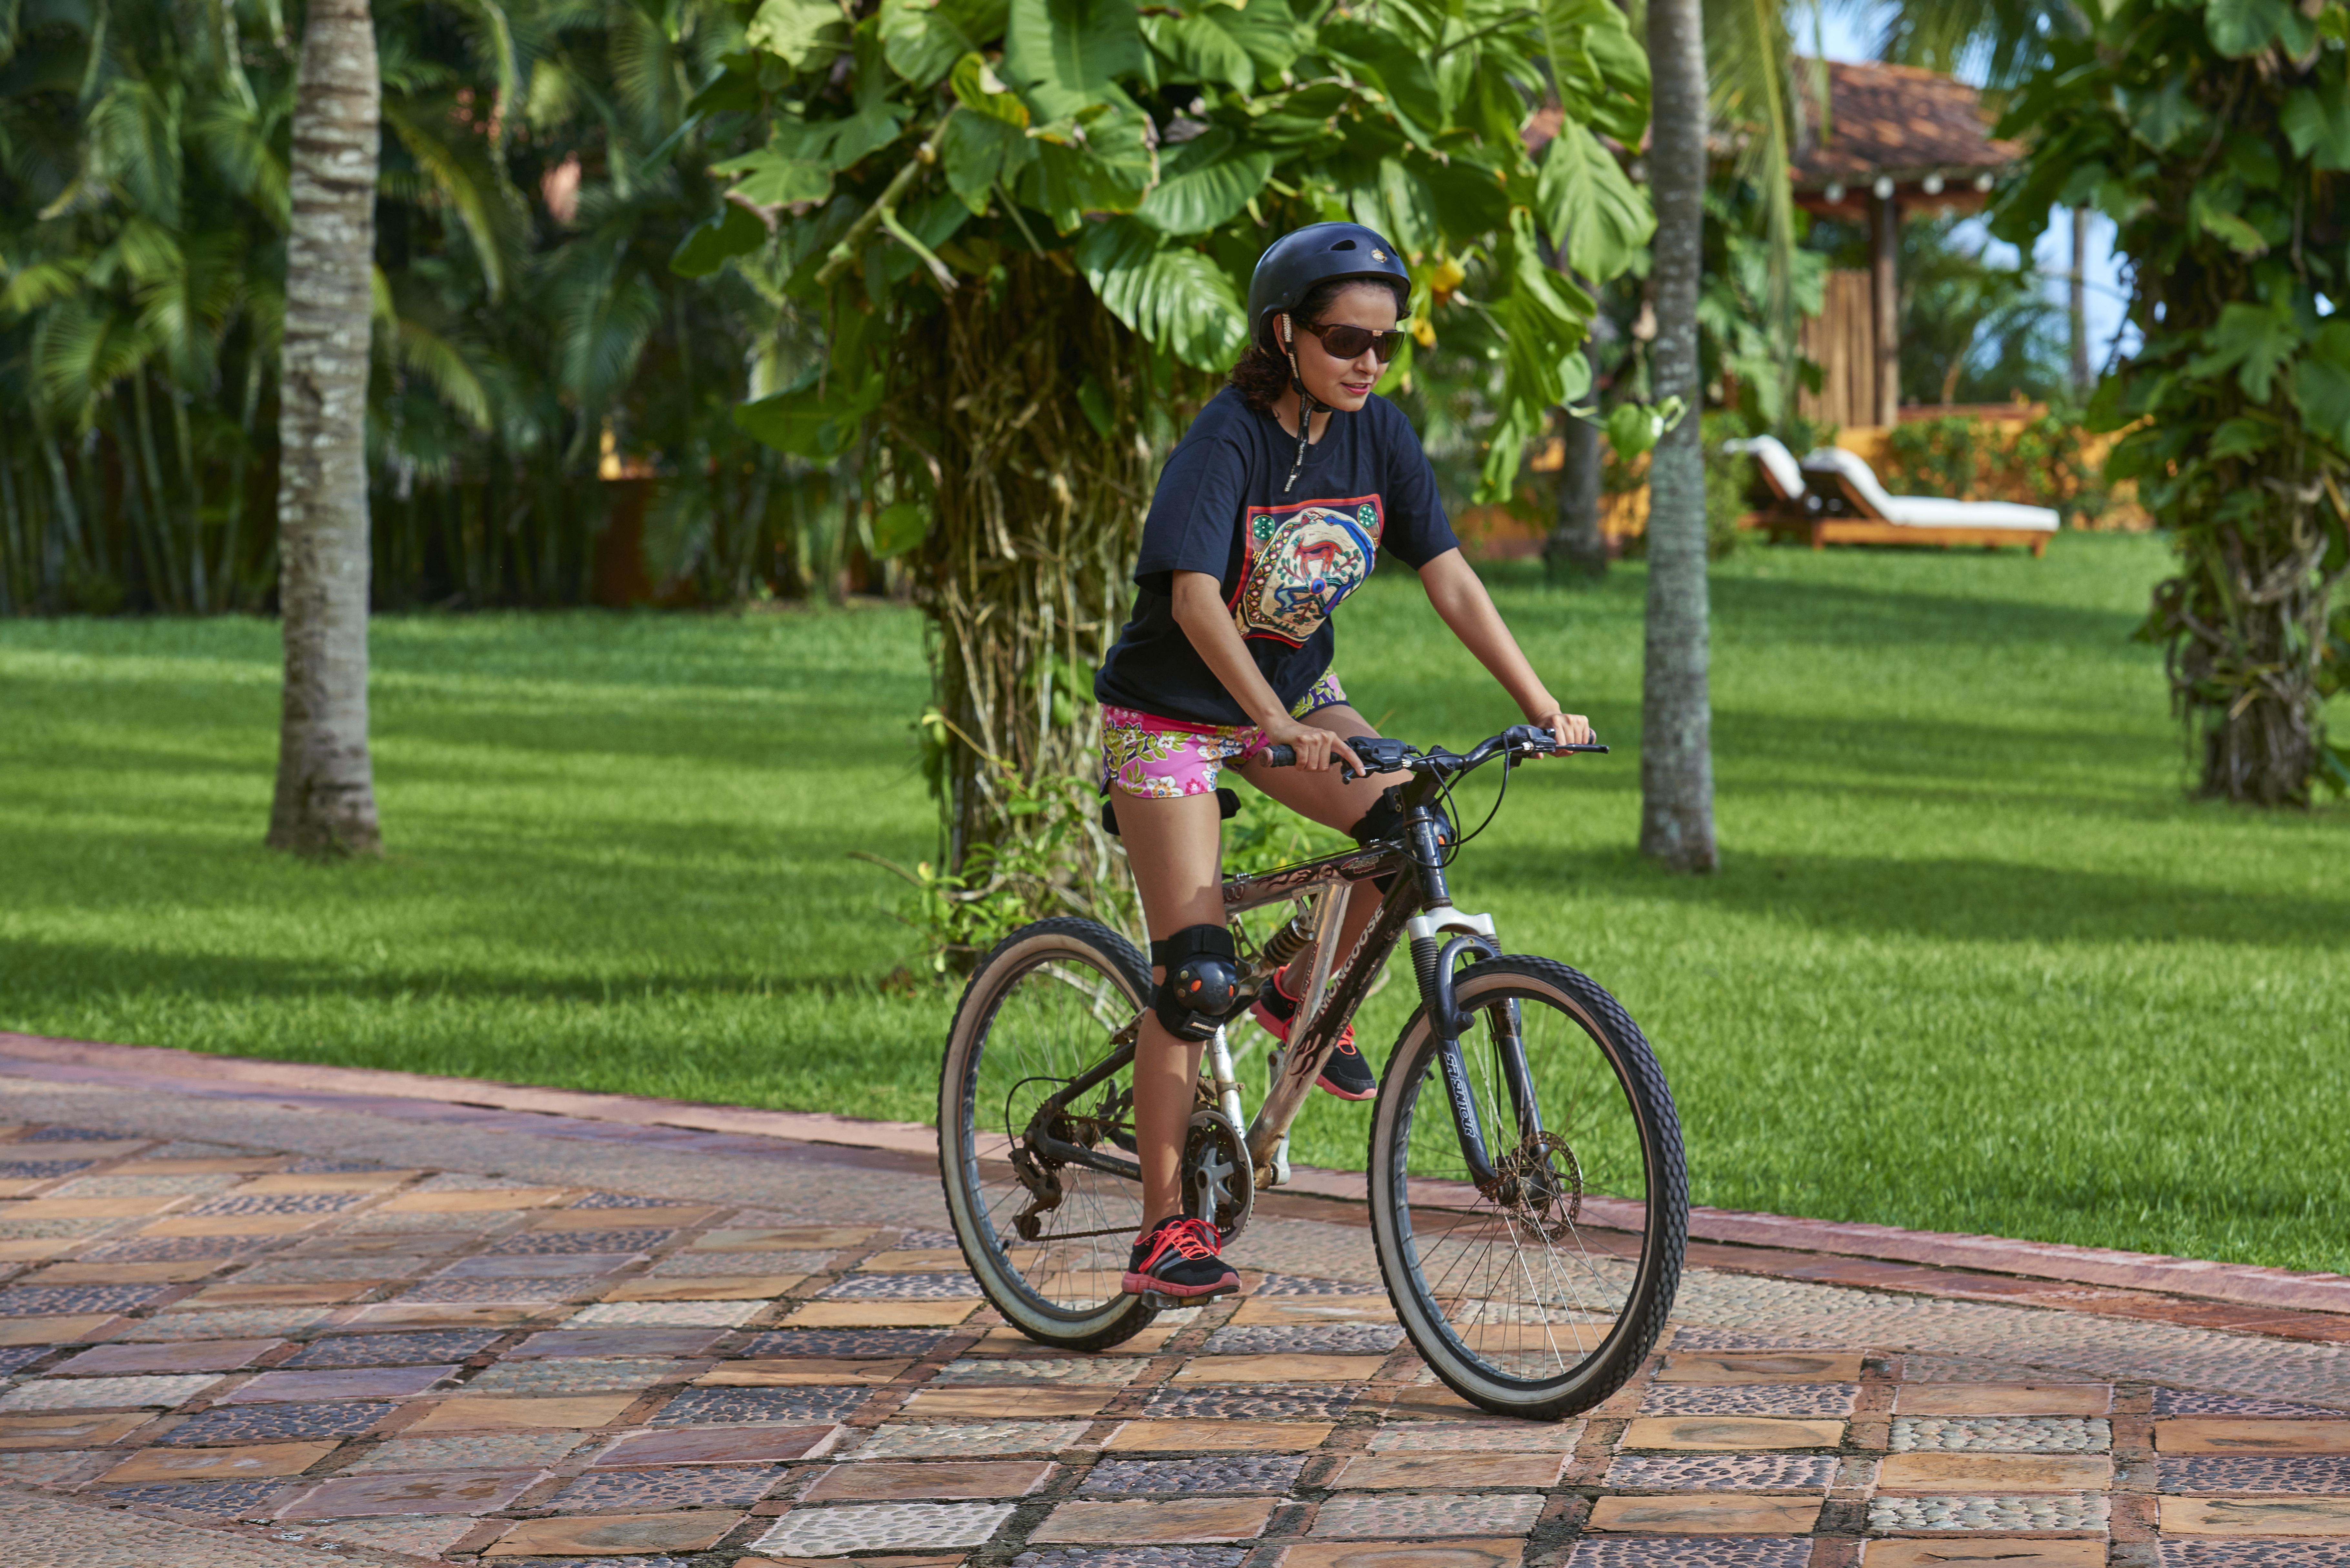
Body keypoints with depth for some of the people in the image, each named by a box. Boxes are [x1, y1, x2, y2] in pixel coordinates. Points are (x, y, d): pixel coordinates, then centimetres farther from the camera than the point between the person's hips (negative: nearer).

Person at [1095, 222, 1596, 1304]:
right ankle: (1164, 1231, -3)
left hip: (1292, 694, 5)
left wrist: (1541, 706, -18)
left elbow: (1448, 576, -8)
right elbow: (1196, 601, -36)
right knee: (1194, 976, -11)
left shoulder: (1377, 434, -8)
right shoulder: (1227, 441, -25)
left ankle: (1303, 997, 6)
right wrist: (1279, 726, -49)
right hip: (1172, 714, -5)